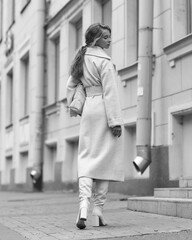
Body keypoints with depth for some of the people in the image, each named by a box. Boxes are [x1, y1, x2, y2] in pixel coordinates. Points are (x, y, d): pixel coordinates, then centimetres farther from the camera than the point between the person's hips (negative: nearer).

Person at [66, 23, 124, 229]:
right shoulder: (104, 61, -9)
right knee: (104, 159, 0)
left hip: (88, 109, 6)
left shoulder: (81, 59, 14)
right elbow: (110, 92, -15)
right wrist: (116, 121, -16)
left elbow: (70, 86, 19)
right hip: (104, 110, -6)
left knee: (86, 158, 4)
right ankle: (98, 211, 2)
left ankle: (83, 206, -14)